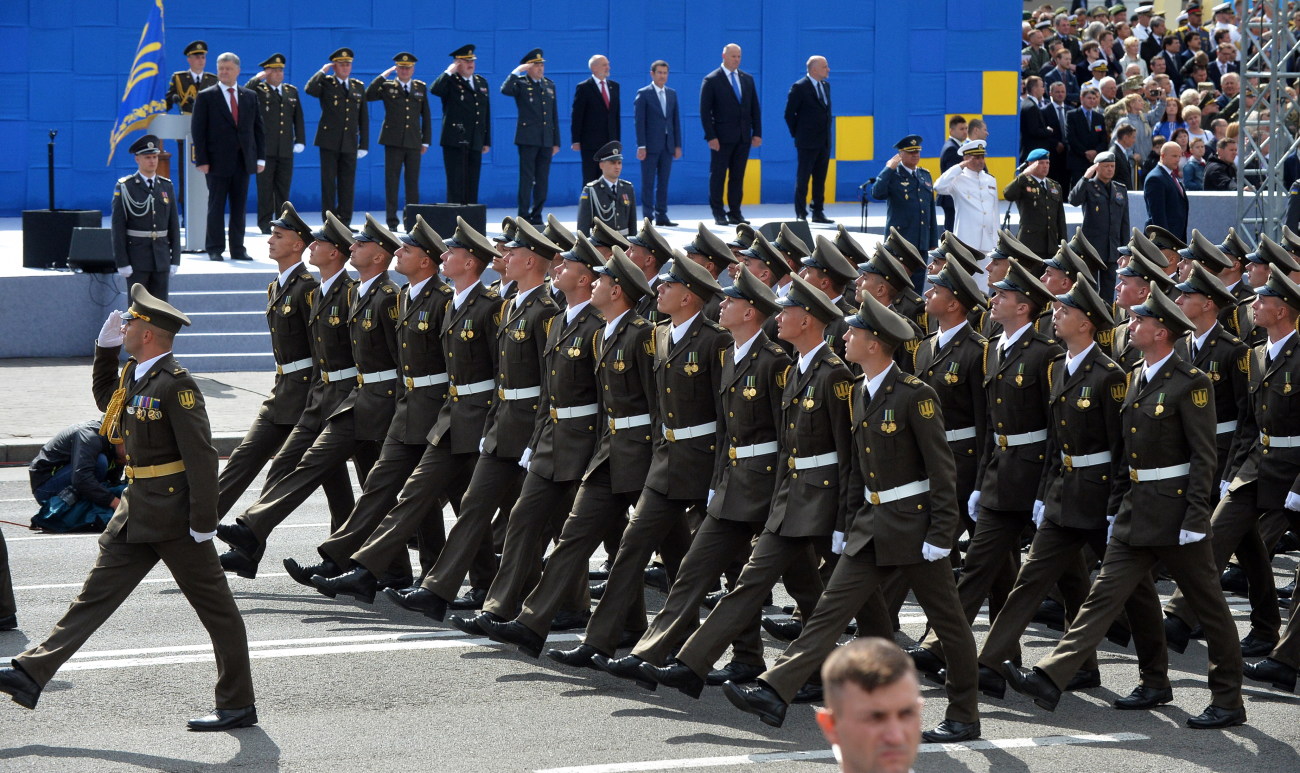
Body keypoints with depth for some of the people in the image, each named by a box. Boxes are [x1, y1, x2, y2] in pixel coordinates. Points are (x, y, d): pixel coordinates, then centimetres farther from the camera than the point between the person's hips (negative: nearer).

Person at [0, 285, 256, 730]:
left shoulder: (176, 384, -18)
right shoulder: (132, 374, 9)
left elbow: (201, 455, -21)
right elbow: (105, 399, 32)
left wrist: (203, 522, -22)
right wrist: (105, 348, 18)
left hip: (174, 517, -9)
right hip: (136, 511, 9)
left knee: (215, 607, 2)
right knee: (96, 593, 7)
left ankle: (238, 705, 8)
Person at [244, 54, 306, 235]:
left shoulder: (291, 91, 15)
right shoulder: (258, 90, 1)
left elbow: (298, 118, 15)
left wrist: (300, 140, 8)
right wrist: (258, 78, -14)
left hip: (286, 149, 4)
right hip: (265, 148, -4)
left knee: (284, 187, 6)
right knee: (265, 187, -2)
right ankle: (265, 223, 2)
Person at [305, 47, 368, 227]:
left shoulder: (358, 87, 13)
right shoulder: (326, 83, 1)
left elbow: (364, 118, 14)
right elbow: (309, 89, -22)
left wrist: (364, 144, 9)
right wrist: (323, 71, -12)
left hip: (350, 144, 4)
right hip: (329, 142, -4)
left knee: (347, 184, 4)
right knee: (328, 183, -2)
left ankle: (345, 222, 9)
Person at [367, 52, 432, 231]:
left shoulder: (421, 87, 12)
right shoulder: (387, 86, 4)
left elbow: (426, 116, 14)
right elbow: (368, 96, -13)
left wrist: (426, 141, 9)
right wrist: (383, 76, -11)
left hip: (413, 142, 2)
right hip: (393, 142, -2)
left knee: (413, 183, 4)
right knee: (392, 182, -1)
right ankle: (392, 222, 2)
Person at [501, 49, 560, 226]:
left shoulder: (549, 85, 15)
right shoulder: (521, 83, -1)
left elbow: (554, 115, 17)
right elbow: (505, 90, -25)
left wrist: (556, 141, 14)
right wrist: (516, 72, -19)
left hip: (546, 140, 5)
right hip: (528, 138, -5)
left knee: (543, 180, 7)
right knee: (526, 179, -5)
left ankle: (536, 216, 13)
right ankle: (524, 217, -4)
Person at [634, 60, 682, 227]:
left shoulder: (672, 94, 13)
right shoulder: (643, 94, -3)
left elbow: (676, 120, 13)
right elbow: (639, 121, -7)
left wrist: (678, 145, 8)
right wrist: (641, 146, -13)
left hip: (667, 145, 5)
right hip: (650, 145, -5)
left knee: (663, 182, 6)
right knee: (648, 183, -2)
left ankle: (661, 216, 10)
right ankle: (648, 217, 0)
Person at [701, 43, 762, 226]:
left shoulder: (747, 79, 13)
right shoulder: (711, 80, -3)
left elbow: (755, 107, 14)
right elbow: (705, 111, -6)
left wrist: (757, 133, 5)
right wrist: (711, 136, -13)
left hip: (743, 137, 5)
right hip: (722, 137, -5)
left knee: (738, 177, 6)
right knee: (718, 176, -1)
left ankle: (735, 213, 11)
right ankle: (718, 213, 4)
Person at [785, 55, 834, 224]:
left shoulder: (825, 85, 12)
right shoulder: (799, 88, -10)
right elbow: (789, 114, -7)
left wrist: (827, 131, 14)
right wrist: (797, 134, -4)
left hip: (824, 141, 7)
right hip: (807, 143, -7)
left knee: (820, 179, 9)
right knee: (803, 179, -2)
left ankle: (818, 213, 15)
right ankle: (801, 214, 1)